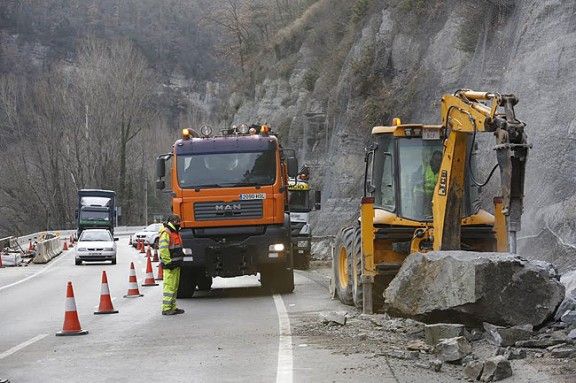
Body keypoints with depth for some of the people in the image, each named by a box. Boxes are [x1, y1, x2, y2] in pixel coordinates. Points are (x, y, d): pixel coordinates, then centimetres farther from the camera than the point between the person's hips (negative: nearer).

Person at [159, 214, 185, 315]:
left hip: (176, 264, 10)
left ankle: (172, 307, 21)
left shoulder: (176, 232, 19)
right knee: (169, 286, -10)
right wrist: (168, 262, -21)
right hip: (170, 265, -10)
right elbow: (163, 249, -21)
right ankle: (166, 309, -8)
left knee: (175, 287, 14)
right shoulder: (166, 233, -14)